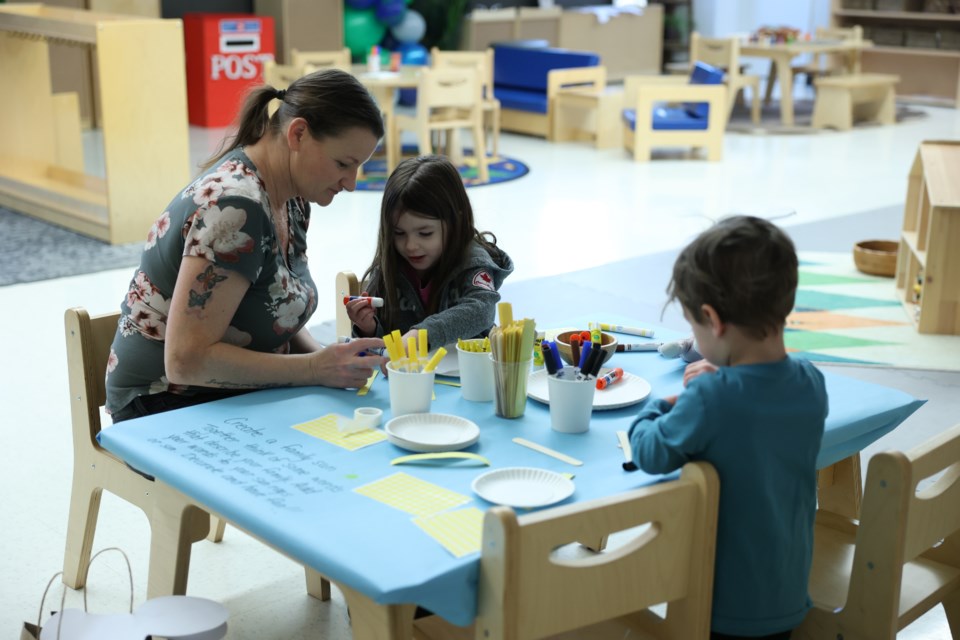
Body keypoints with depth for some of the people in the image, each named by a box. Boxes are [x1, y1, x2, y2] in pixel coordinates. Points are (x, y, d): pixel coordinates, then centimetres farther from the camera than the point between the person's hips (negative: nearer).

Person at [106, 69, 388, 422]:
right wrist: (315, 368, -26)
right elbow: (185, 360, -26)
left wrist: (323, 357, -6)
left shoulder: (291, 199, 3)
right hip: (172, 408, -8)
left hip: (240, 394, 8)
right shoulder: (235, 207, -23)